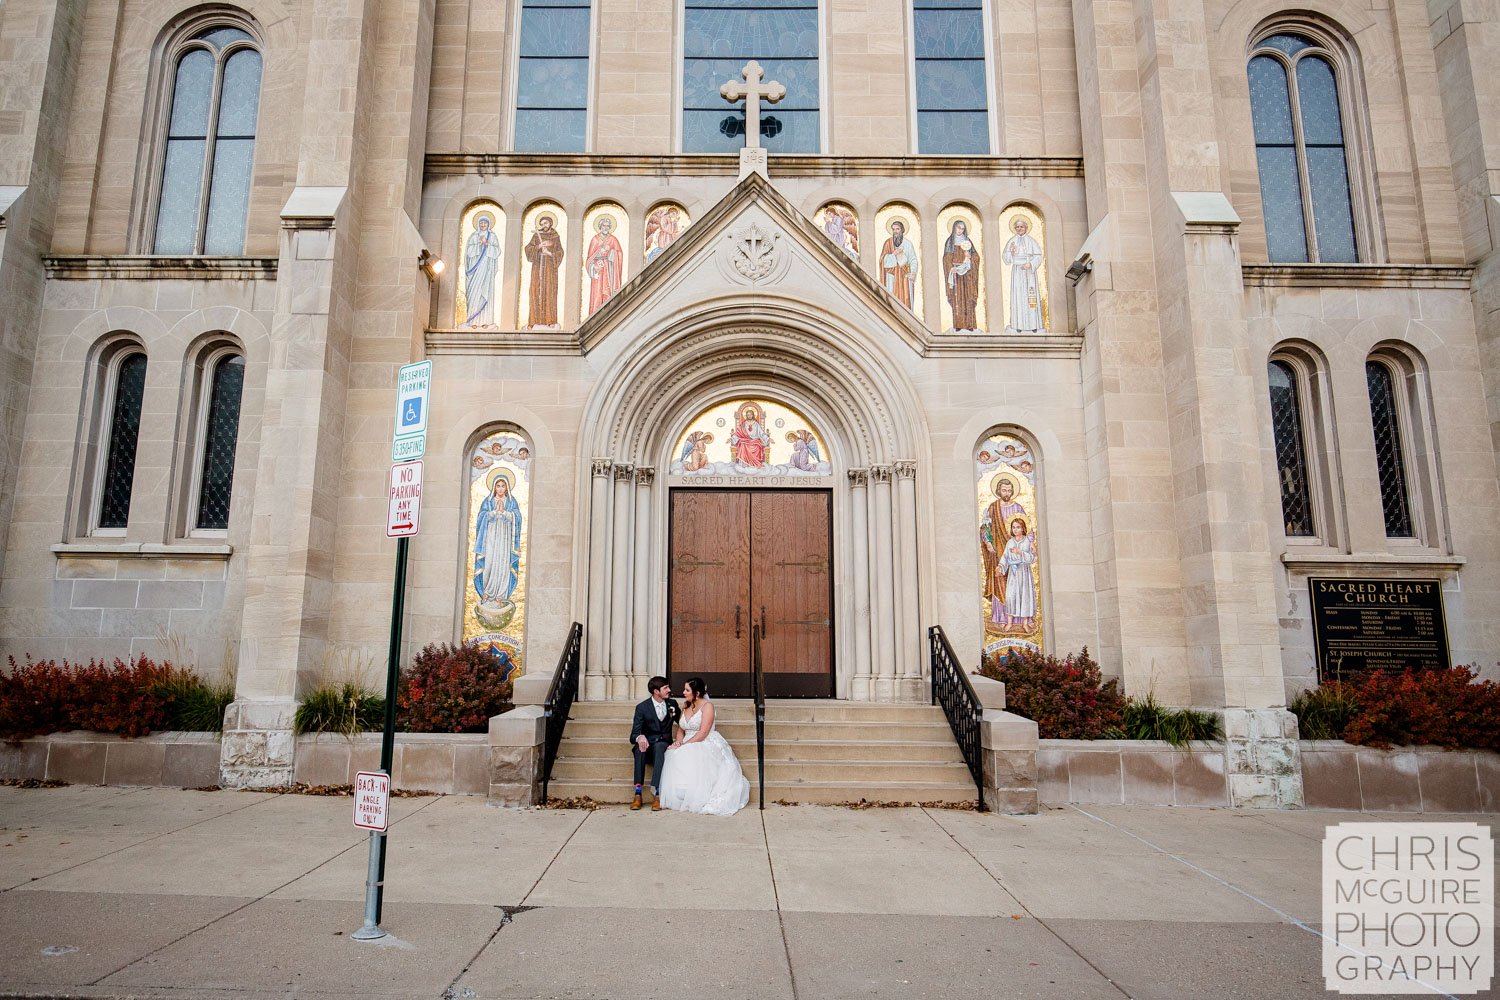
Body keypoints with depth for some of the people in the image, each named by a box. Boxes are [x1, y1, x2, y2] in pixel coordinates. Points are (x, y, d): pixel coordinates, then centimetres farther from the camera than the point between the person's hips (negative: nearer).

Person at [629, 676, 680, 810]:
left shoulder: (672, 704, 6)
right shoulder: (642, 707, -5)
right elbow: (634, 735, -11)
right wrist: (640, 738, -36)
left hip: (664, 744, 1)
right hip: (648, 743, -1)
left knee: (659, 746, -35)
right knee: (640, 747, -36)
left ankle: (656, 792, -45)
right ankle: (638, 793, -38)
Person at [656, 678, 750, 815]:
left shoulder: (707, 705, -8)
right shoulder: (685, 706, 15)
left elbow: (703, 733, -16)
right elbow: (681, 729, 17)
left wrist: (684, 745, -21)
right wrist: (679, 741, -6)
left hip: (706, 744, -6)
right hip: (688, 745, 6)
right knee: (674, 758, -28)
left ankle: (698, 801, -26)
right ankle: (678, 799, -20)